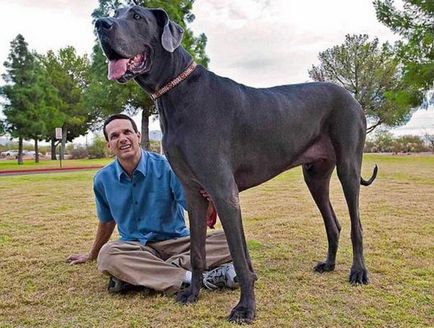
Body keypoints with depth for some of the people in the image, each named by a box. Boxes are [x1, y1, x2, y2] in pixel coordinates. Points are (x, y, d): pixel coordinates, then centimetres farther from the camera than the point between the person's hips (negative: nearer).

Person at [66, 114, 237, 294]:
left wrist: (210, 201, -40)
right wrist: (91, 255, 32)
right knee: (107, 255, -33)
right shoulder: (103, 179, 1)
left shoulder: (166, 167, -11)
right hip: (133, 248, 1)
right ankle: (192, 277, -30)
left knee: (227, 241, -27)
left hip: (176, 242, -1)